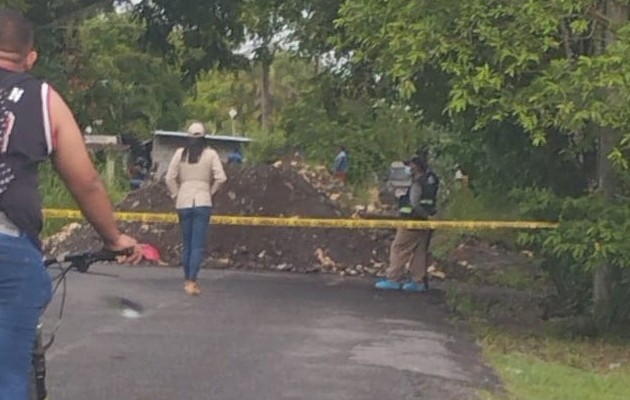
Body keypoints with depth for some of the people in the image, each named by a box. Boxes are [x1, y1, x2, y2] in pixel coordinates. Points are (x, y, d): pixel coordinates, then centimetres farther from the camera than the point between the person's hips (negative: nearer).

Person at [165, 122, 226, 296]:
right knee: (198, 245, -3)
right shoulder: (210, 154, -2)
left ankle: (188, 280, 22)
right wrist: (211, 191, 7)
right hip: (203, 202, -2)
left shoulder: (180, 153, 2)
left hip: (183, 203, 2)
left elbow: (170, 178, 0)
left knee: (187, 243, 13)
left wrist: (176, 195, 12)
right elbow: (220, 178, -7)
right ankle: (192, 282, -12)